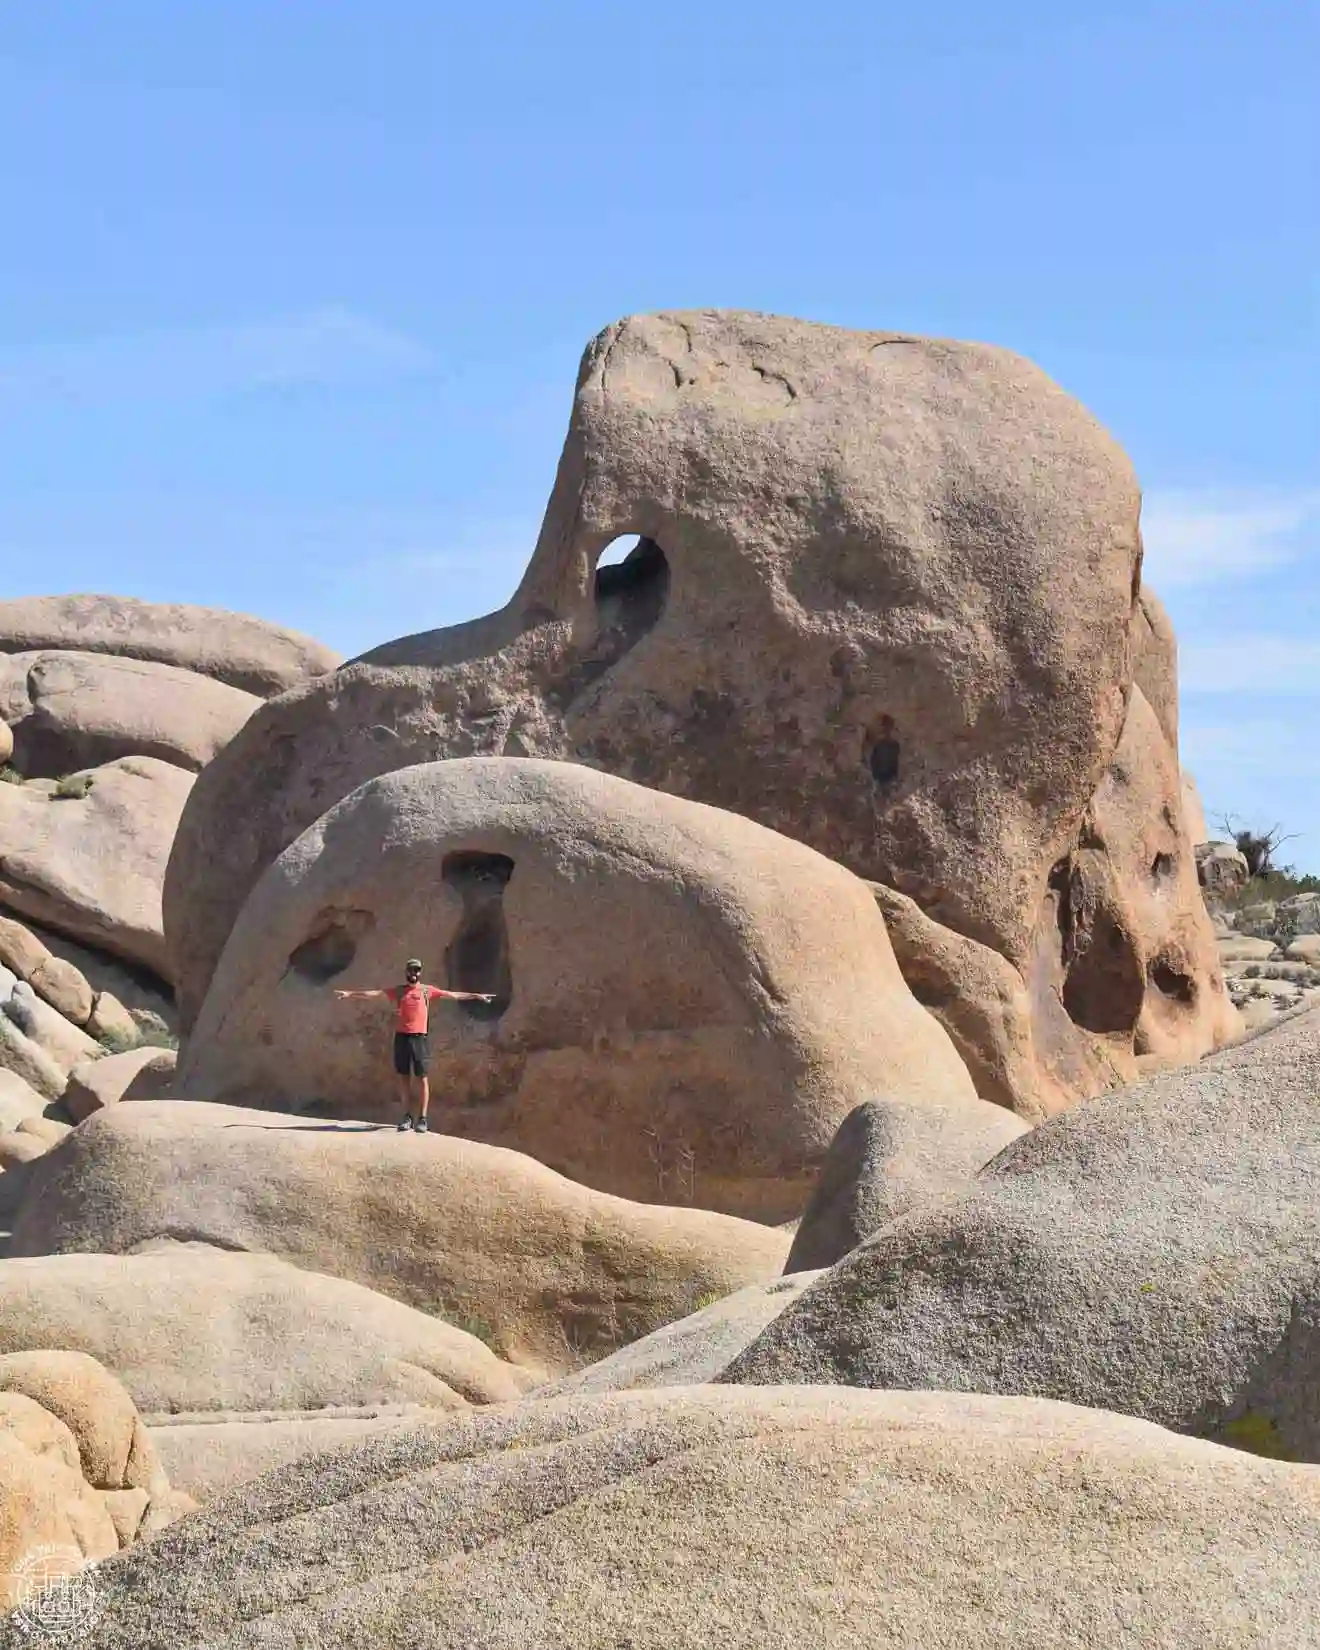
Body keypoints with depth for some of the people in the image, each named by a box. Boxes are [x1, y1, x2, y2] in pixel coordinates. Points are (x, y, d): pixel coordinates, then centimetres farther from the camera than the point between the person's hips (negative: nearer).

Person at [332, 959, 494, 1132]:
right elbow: (374, 993, 9)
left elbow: (453, 995, 8)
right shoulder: (397, 991, 10)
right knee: (403, 1078, 5)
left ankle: (422, 1118, 0)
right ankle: (407, 1116, 11)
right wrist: (350, 994, 5)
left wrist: (476, 996, 6)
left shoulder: (427, 991, 6)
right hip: (401, 1038, 2)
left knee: (422, 1078, -2)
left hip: (419, 1038, -2)